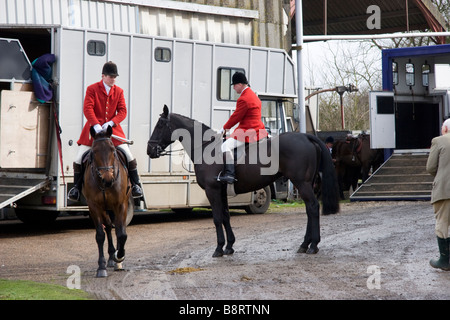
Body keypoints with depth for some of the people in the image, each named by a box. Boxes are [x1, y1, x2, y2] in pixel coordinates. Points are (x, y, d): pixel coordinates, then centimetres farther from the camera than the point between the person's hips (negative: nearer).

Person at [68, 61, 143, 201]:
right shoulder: (92, 89, -1)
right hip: (94, 129, -2)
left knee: (129, 156, -7)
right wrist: (96, 125, -23)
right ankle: (76, 187, 11)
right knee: (79, 159, -6)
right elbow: (87, 108, -10)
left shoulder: (119, 91, 8)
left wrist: (110, 123, -15)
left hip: (113, 129, 2)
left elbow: (122, 111, 2)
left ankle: (135, 185, 8)